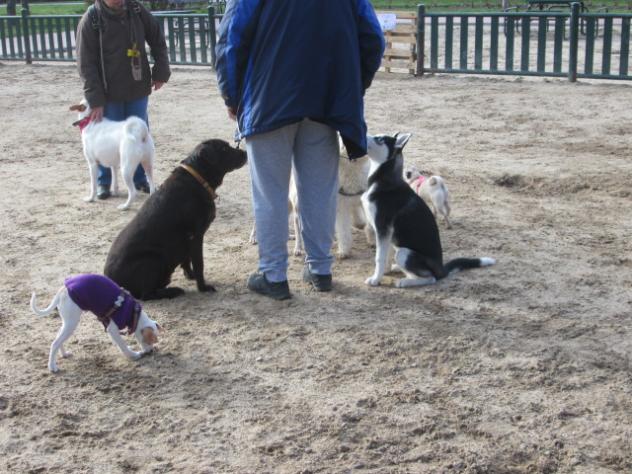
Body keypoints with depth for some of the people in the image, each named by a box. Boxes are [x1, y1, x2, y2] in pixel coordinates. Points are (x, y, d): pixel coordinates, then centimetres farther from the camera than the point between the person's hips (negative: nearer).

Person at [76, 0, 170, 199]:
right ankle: (103, 182, 21)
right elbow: (86, 64, -12)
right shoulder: (91, 20, -13)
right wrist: (95, 100, -16)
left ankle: (139, 178, 26)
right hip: (109, 93, -3)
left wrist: (160, 72, 3)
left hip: (138, 89, 3)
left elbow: (157, 39, 8)